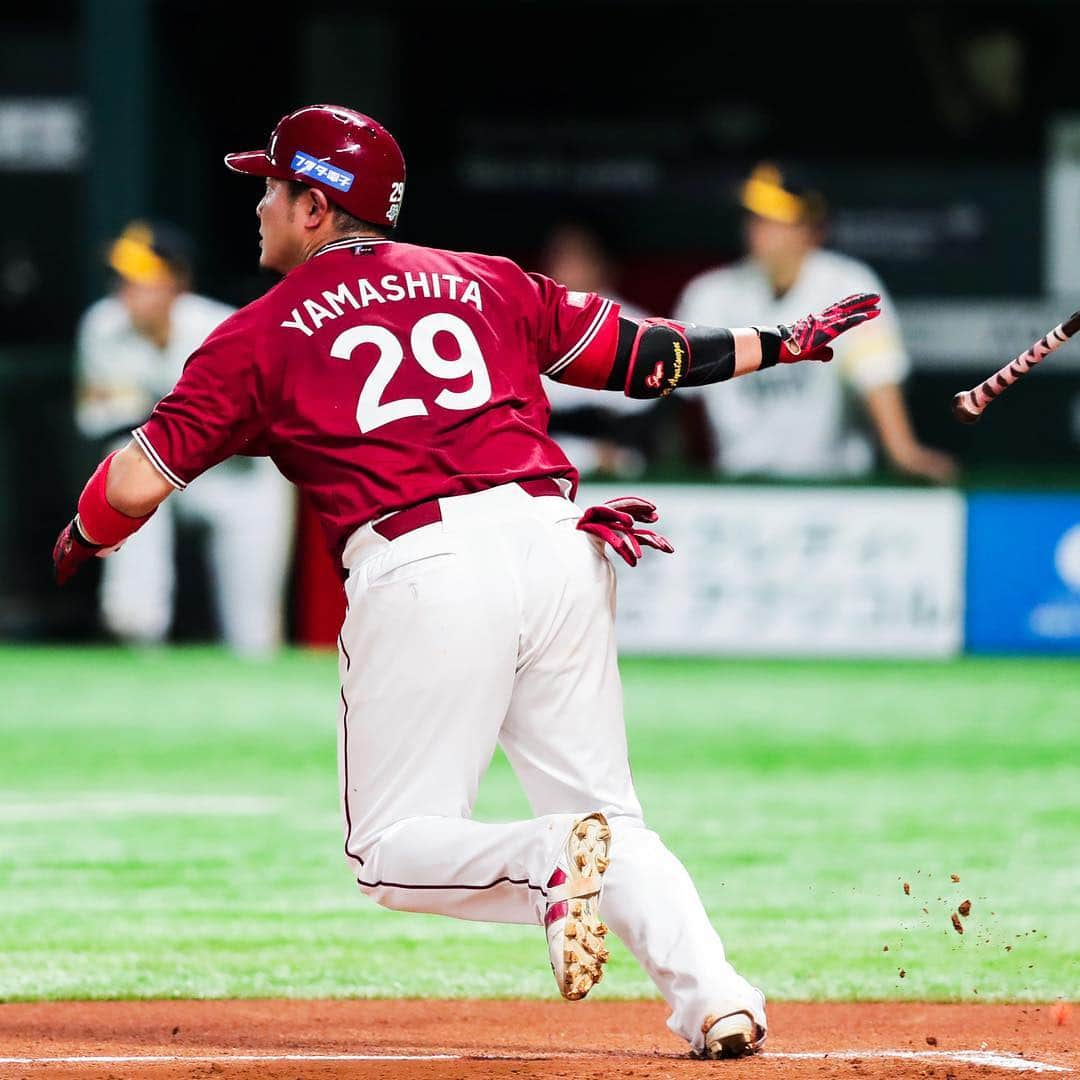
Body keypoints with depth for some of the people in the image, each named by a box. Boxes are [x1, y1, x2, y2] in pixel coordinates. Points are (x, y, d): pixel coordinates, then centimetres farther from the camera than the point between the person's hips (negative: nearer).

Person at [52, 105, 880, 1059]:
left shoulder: (261, 335, 10)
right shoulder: (486, 283, 20)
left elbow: (137, 483, 7)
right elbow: (639, 356, 22)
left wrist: (79, 546, 28)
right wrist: (782, 344, 36)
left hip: (421, 572, -4)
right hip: (552, 540, 4)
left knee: (393, 852, 6)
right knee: (610, 816, 13)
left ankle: (549, 860, -25)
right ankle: (715, 998, -10)